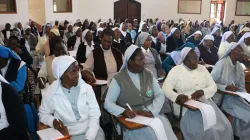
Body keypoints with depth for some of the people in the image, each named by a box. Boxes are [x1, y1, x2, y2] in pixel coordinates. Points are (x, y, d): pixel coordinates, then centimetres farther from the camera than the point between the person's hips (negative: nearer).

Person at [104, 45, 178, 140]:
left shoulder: (148, 74, 7)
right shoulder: (118, 79, -6)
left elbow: (160, 95, 5)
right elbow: (108, 103, -6)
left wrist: (151, 111, -12)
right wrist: (123, 111, -23)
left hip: (151, 115, 4)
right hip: (131, 119, -4)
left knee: (164, 129, -22)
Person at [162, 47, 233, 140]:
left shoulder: (202, 69, 10)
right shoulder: (176, 70, -4)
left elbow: (213, 87, 7)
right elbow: (166, 88, -12)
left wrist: (203, 91, -15)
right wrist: (177, 96, -32)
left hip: (204, 102, 5)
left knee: (224, 126, -13)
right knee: (205, 129, -26)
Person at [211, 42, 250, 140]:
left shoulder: (239, 66, 5)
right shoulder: (221, 64, -17)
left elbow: (241, 88, 7)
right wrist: (226, 87, -24)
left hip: (234, 97, 7)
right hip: (221, 98, -7)